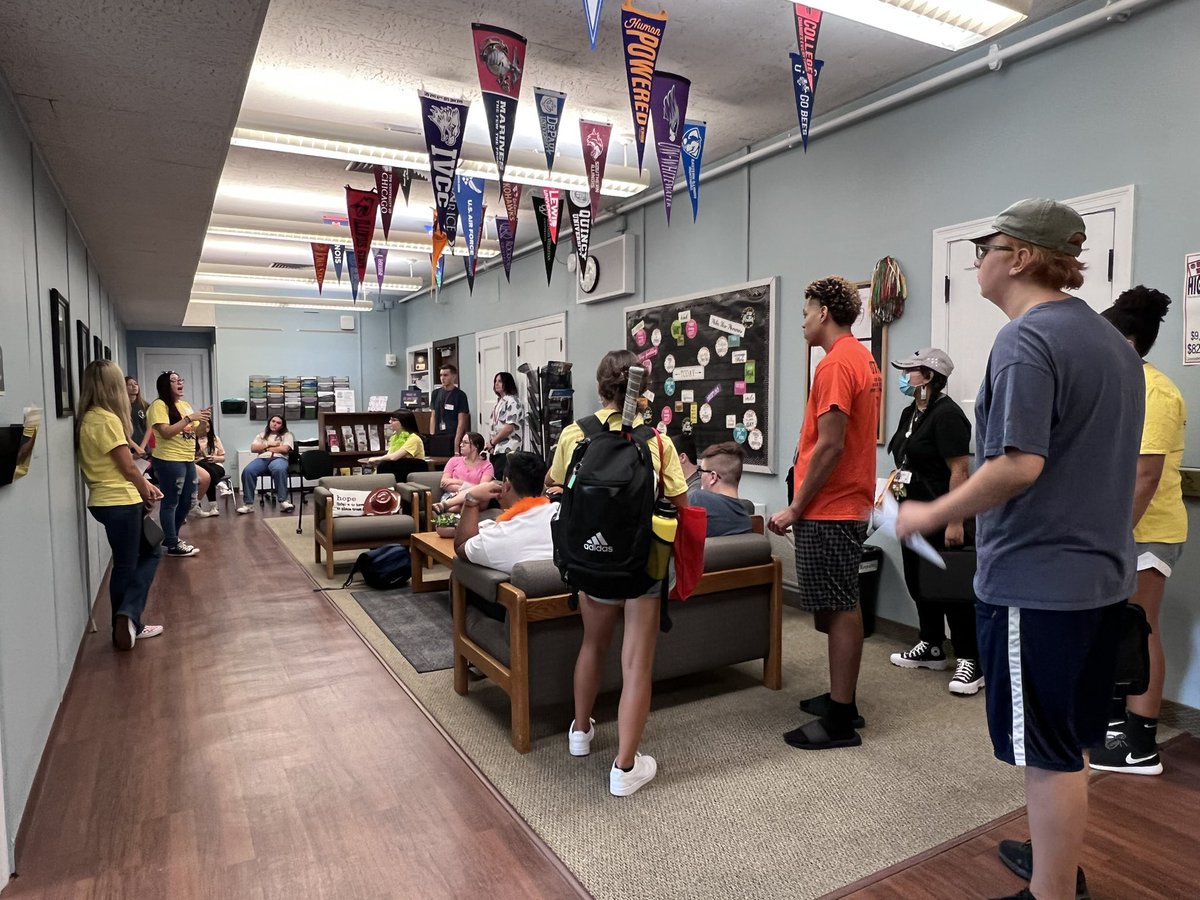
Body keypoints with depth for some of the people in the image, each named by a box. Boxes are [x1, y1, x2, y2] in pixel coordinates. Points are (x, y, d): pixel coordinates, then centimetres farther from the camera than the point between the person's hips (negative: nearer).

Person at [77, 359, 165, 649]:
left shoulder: (90, 418, 10)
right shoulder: (107, 419, -19)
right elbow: (128, 467, -15)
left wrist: (145, 486, 9)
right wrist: (146, 492, 1)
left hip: (110, 501, 9)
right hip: (119, 502, -9)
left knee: (148, 553, 16)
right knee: (126, 566, 3)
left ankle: (129, 622, 19)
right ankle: (127, 621, 12)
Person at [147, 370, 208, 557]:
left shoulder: (185, 405, 15)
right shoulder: (159, 405, -10)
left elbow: (196, 431, 21)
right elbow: (166, 432, -21)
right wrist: (189, 418, -22)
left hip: (188, 460, 9)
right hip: (169, 461, -9)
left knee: (186, 501, 15)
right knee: (171, 502, -1)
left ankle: (171, 537, 30)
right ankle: (172, 545, 6)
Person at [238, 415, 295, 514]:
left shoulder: (287, 435, 16)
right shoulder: (262, 435, 27)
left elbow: (284, 449, -2)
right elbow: (253, 448, 12)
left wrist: (266, 448, 5)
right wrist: (268, 444, 1)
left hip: (278, 458, -3)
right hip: (262, 459, 3)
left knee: (279, 469, -42)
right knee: (247, 471, -30)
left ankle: (283, 501, -37)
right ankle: (248, 504, -27)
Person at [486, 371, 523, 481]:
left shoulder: (512, 401, -9)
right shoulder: (499, 402, 18)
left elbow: (509, 427, -17)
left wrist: (492, 442, -10)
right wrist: (490, 444, 7)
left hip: (506, 450, -8)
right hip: (496, 449, 9)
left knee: (500, 479, -12)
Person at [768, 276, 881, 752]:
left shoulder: (836, 364, -16)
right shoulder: (863, 359, 16)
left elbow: (830, 446, -22)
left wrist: (795, 509, -15)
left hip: (828, 511, -10)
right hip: (849, 504, 10)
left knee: (838, 609, -4)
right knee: (841, 606, 16)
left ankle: (840, 721, 6)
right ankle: (841, 698, 28)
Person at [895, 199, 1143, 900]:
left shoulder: (1026, 339, -17)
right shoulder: (1110, 338, 12)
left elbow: (1018, 465, -26)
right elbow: (1095, 458, 18)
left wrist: (931, 514, -15)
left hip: (1036, 580, -9)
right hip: (1101, 573, 9)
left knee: (1048, 749, 4)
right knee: (1066, 741, 23)